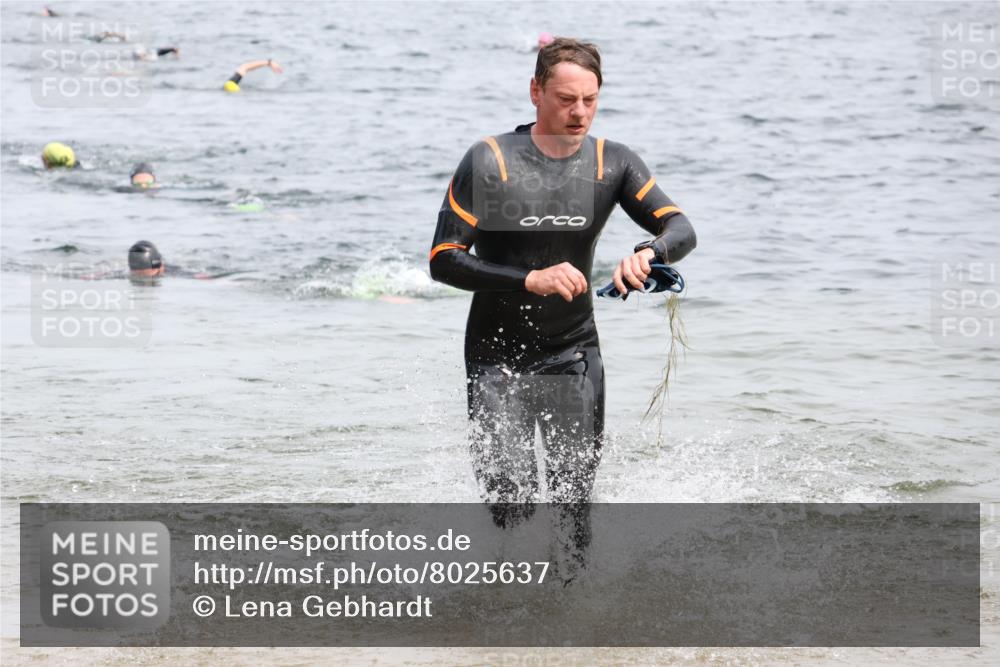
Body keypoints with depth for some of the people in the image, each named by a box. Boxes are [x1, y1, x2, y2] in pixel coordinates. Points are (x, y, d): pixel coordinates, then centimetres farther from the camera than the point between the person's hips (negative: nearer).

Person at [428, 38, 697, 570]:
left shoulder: (612, 163, -2)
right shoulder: (489, 162, -12)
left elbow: (680, 229, -7)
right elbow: (443, 261, -16)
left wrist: (648, 253, -31)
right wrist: (530, 280, -29)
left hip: (574, 356, 3)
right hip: (498, 360, -3)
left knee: (574, 501, 3)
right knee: (511, 504, -9)